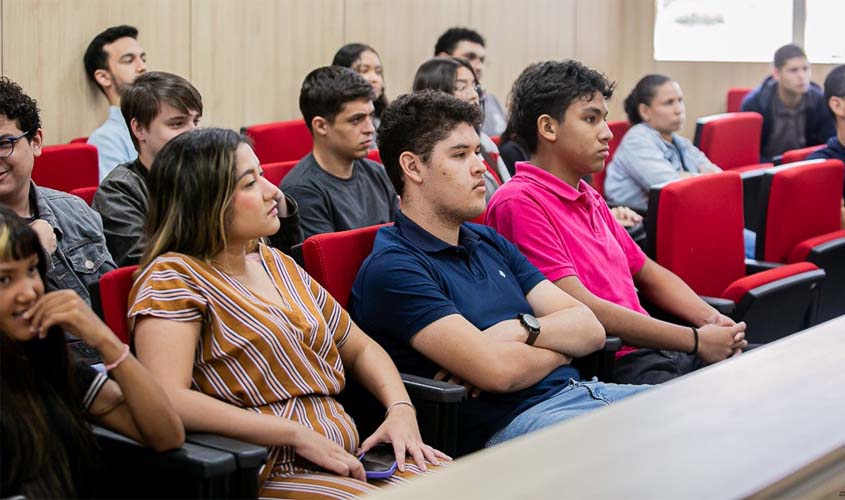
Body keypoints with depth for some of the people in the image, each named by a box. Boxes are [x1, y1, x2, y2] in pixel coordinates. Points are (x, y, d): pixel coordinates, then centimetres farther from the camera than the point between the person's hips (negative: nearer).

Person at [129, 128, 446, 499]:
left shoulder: (274, 262, 16)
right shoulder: (173, 277, -6)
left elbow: (360, 348, 23)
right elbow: (168, 400, -21)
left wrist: (401, 409, 3)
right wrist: (298, 434, -19)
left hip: (344, 460, 8)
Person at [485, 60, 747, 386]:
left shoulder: (590, 197, 22)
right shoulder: (518, 203, -10)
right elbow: (582, 309, -16)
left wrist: (713, 321, 6)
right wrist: (695, 341, -12)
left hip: (659, 348, 9)